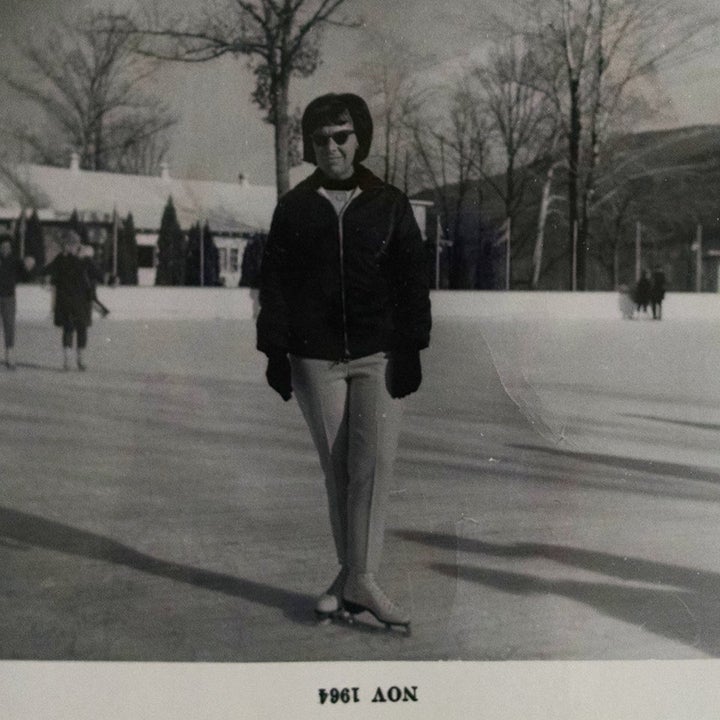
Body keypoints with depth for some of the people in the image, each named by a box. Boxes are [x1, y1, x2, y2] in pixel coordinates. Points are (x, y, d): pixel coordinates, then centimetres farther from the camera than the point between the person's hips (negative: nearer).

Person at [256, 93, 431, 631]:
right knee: (338, 469, 4)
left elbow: (413, 281, 4)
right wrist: (275, 353, 0)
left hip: (379, 355, -1)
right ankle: (353, 575, 14)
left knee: (375, 463, -11)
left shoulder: (390, 204, 6)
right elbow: (274, 284, 6)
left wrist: (411, 350, -4)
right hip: (316, 359, 1)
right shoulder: (293, 209, 7)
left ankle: (360, 579, -8)